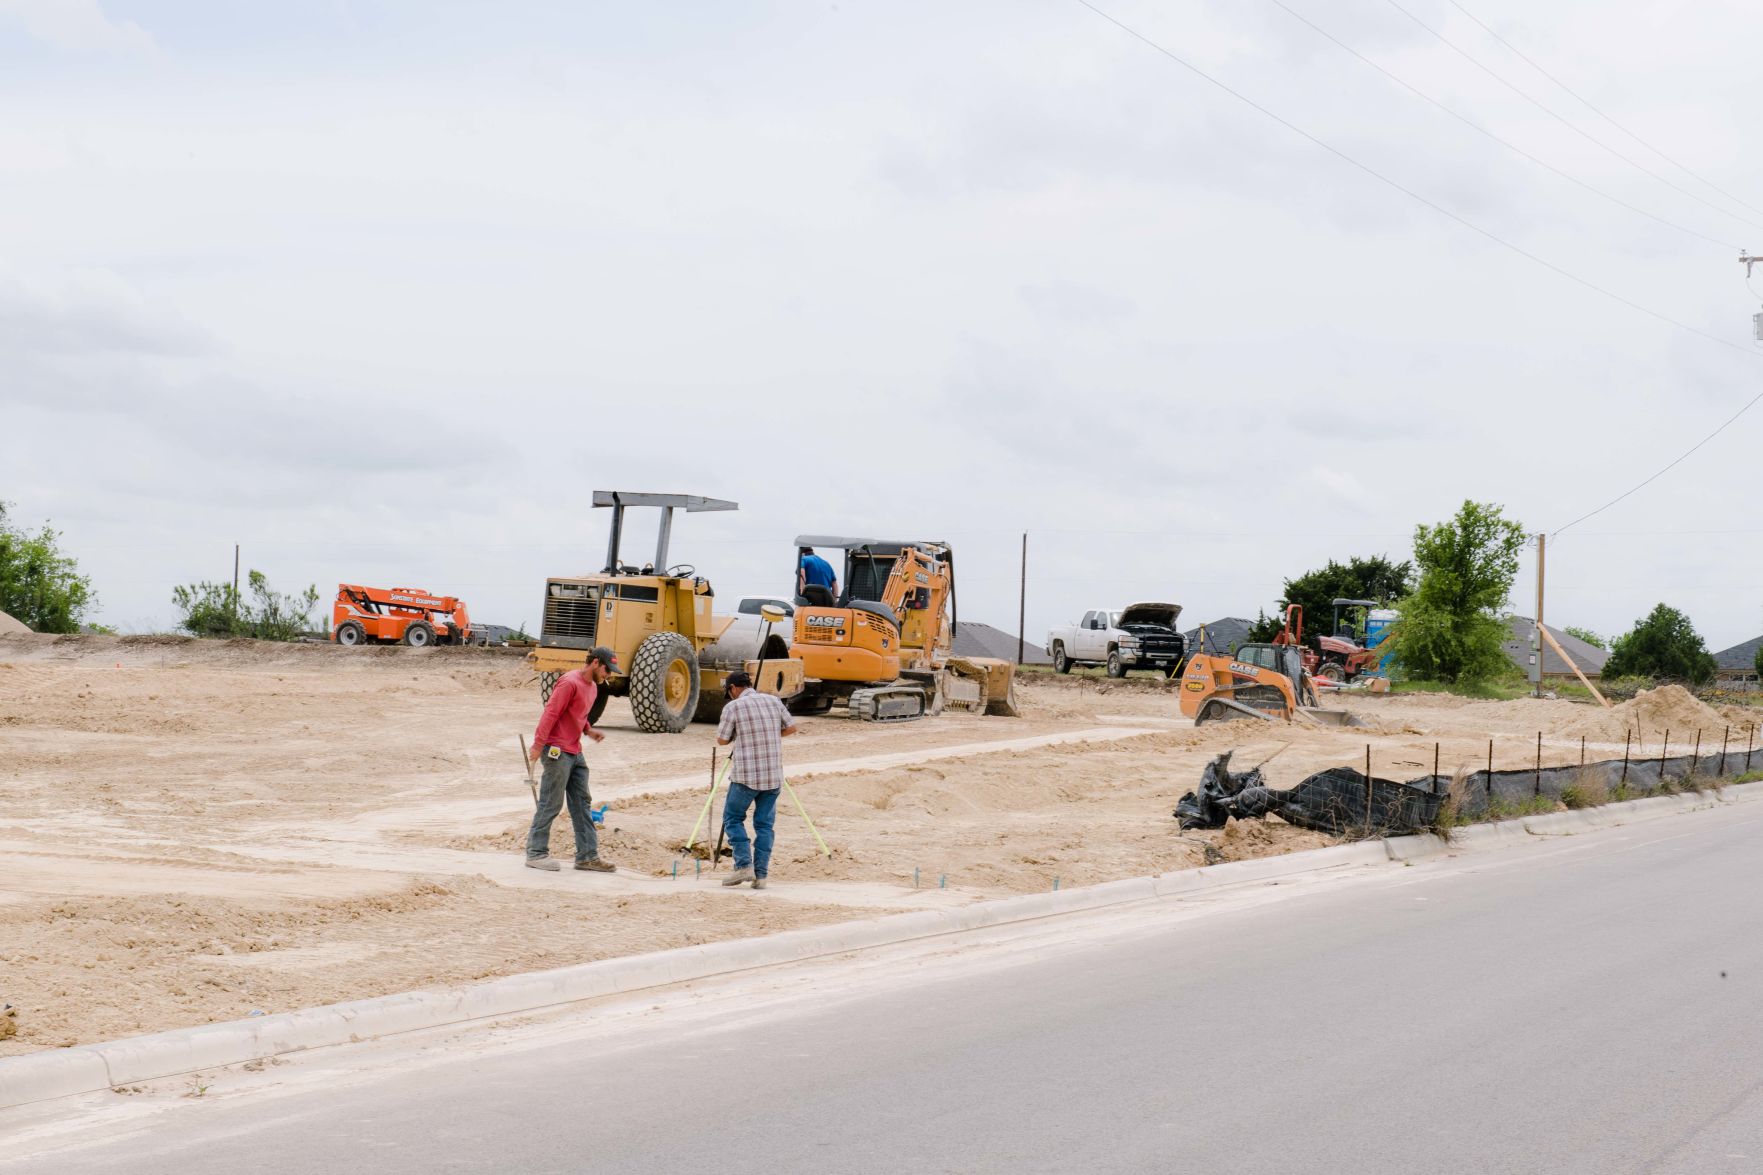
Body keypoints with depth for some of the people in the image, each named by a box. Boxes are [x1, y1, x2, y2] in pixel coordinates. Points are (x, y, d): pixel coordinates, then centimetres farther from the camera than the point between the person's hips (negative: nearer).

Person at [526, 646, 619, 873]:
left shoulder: (592, 687, 15)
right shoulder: (570, 683, -15)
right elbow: (550, 713, -19)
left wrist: (588, 730, 5)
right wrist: (538, 745, -22)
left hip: (575, 752, 10)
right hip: (557, 752, -10)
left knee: (581, 803, 9)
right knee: (551, 804, -3)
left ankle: (587, 856, 11)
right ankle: (536, 853, 5)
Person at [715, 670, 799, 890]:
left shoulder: (733, 707, -6)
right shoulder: (773, 701, 8)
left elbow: (722, 740, 1)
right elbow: (791, 727, 19)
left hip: (746, 776, -4)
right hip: (773, 775, 4)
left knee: (733, 819, 10)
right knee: (764, 824, 9)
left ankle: (743, 866, -3)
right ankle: (760, 875, 3)